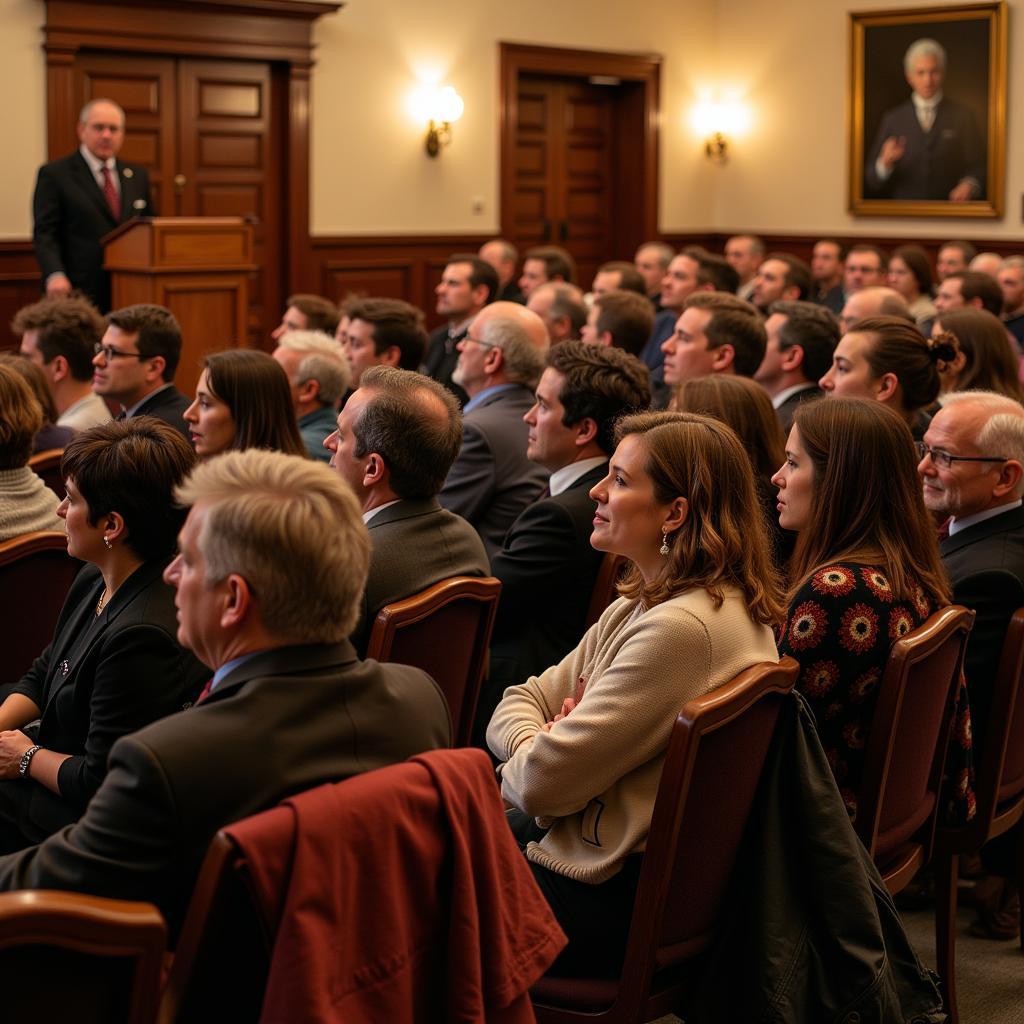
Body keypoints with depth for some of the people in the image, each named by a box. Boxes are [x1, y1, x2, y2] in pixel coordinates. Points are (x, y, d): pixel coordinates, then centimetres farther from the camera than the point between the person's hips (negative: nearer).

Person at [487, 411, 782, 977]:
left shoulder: (682, 628, -26)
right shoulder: (644, 603, 8)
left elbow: (543, 781, -24)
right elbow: (520, 703, 10)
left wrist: (517, 762, -2)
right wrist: (536, 742, -12)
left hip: (616, 906, -9)